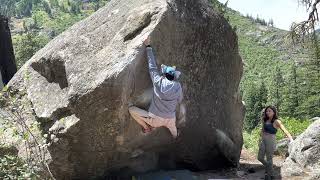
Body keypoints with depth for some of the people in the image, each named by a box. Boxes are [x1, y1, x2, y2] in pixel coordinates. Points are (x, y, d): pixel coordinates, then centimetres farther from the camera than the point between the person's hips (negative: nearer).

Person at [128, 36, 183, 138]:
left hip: (155, 120, -3)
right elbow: (179, 101, 5)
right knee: (174, 131, 39)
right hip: (170, 120, 4)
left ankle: (146, 127, 23)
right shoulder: (178, 87, -12)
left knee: (131, 110, 10)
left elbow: (152, 66, -8)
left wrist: (148, 46, 0)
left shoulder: (158, 82, -17)